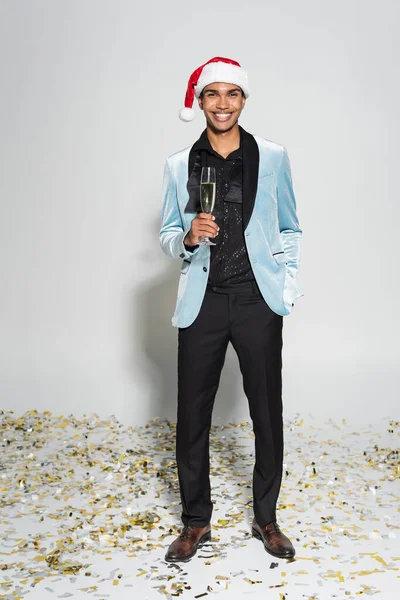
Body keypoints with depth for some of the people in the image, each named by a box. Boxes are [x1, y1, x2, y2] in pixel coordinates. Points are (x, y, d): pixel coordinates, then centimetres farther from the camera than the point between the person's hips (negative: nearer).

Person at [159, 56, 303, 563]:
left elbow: (290, 229, 11)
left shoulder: (272, 158, 4)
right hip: (202, 303, 1)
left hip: (258, 302, 0)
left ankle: (266, 518, 26)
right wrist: (188, 237, -13)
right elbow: (167, 234, 9)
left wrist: (288, 284, 1)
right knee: (192, 416, 6)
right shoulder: (179, 165, 5)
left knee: (267, 412, 7)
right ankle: (196, 521, 23)